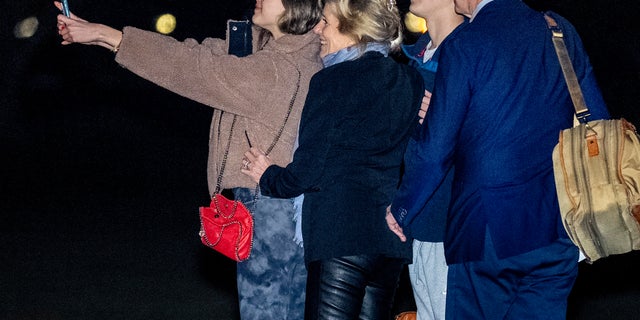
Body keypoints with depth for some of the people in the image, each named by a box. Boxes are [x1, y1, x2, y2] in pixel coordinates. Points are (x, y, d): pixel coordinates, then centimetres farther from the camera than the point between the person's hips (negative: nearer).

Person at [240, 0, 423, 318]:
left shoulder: (332, 81, -7)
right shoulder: (411, 81, 10)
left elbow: (307, 172, -7)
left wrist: (269, 177, 11)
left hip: (340, 235, -7)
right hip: (393, 239, 7)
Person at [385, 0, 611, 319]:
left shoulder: (462, 47, -9)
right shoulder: (561, 30, 6)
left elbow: (434, 151, -7)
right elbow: (597, 124, 10)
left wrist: (400, 209, 8)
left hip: (488, 225, -4)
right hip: (557, 228, 5)